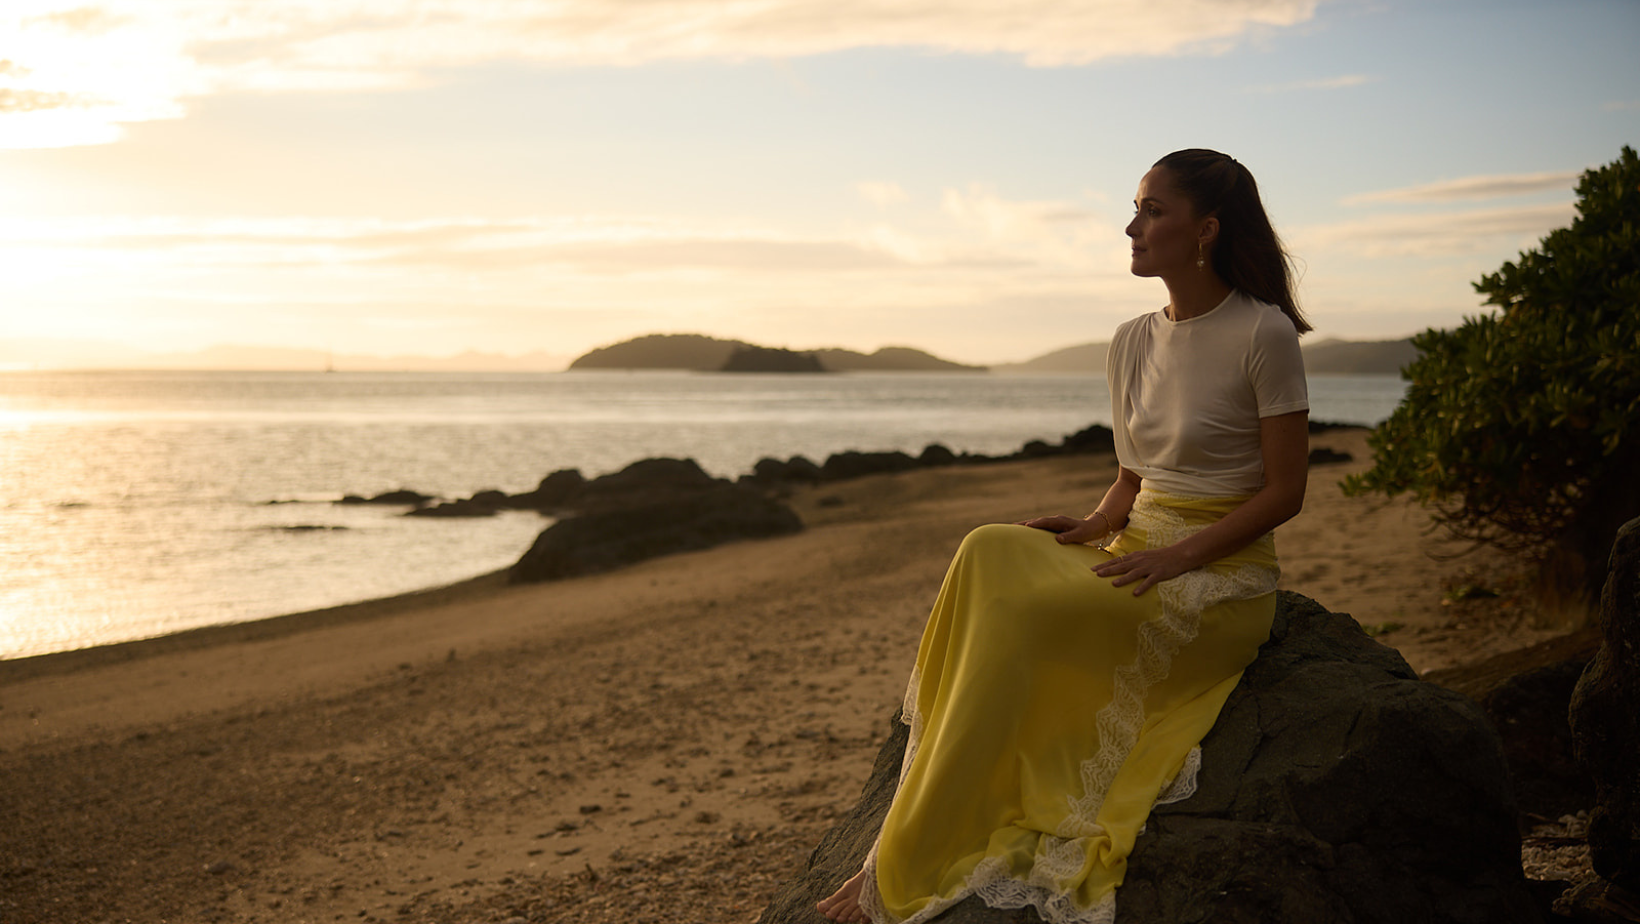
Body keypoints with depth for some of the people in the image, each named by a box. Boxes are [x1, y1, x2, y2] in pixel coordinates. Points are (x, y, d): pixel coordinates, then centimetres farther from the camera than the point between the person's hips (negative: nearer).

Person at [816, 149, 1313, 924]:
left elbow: (1284, 492, -9)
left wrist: (1176, 556, -18)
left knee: (1021, 613, -29)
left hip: (1223, 577, -6)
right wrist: (1090, 529, -4)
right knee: (990, 558, -24)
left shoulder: (1263, 333, -9)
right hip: (1137, 550, 7)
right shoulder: (1132, 343, 12)